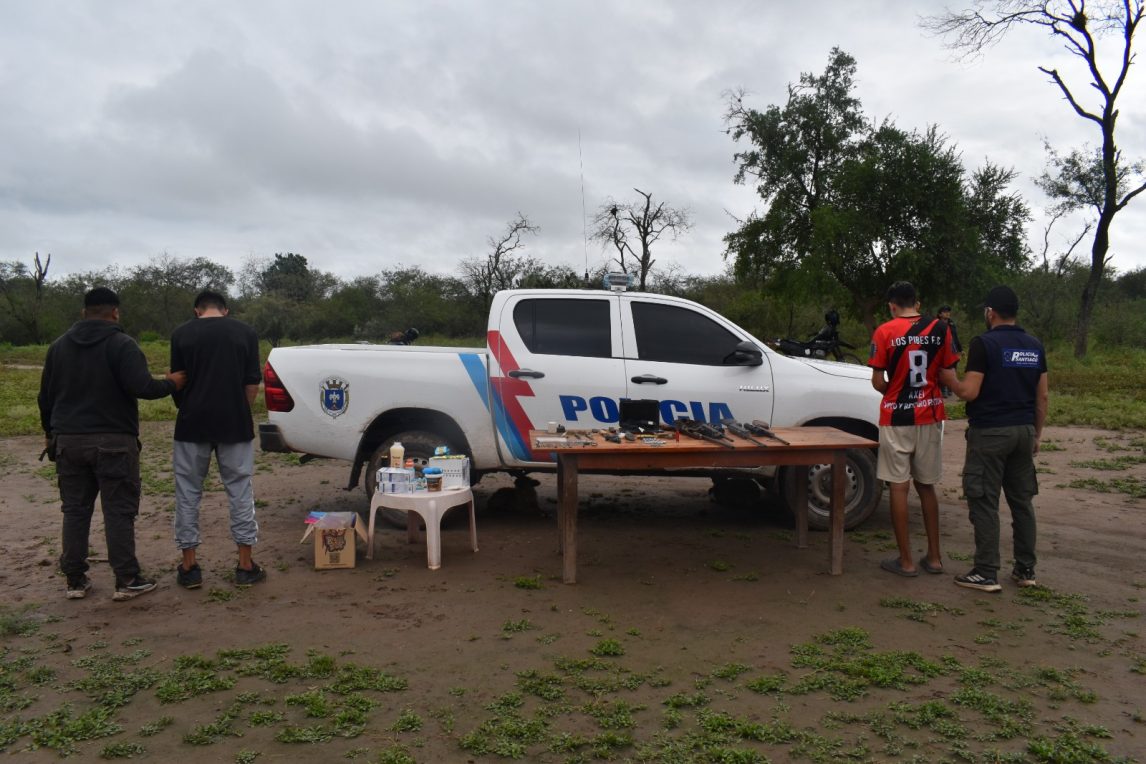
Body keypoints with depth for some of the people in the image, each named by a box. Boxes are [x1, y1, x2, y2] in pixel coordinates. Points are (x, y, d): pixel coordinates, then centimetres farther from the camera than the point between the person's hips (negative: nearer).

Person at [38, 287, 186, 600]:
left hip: (68, 441, 5)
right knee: (119, 511, 0)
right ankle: (126, 581, 2)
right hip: (113, 442, -5)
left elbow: (45, 397, 15)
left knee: (75, 511, 12)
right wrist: (172, 383, -3)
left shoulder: (59, 346, 12)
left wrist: (51, 433, 25)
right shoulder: (121, 344, -8)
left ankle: (75, 581, 15)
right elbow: (140, 387, -20)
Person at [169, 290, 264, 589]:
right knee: (240, 491, 7)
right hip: (235, 425, 0)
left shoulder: (181, 334, 2)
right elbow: (252, 383, 0)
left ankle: (189, 567, 15)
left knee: (188, 493, 11)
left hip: (192, 426, 0)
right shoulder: (245, 332, 1)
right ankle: (246, 566, 10)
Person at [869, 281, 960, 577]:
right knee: (927, 486, 15)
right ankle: (934, 557, 20)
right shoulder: (939, 329, 0)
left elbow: (877, 382, -8)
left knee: (899, 487, 2)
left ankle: (906, 561, 6)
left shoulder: (884, 332, -8)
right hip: (930, 417, 4)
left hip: (897, 419, -4)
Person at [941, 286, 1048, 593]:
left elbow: (970, 392, -15)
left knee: (985, 502, -2)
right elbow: (1042, 397, 11)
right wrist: (1037, 434, 19)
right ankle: (1025, 570, 20)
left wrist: (947, 377, 2)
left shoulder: (984, 343, -11)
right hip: (1023, 431, 7)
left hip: (990, 432, -7)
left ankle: (986, 574, 1)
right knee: (1022, 500, 13)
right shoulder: (1035, 346, 9)